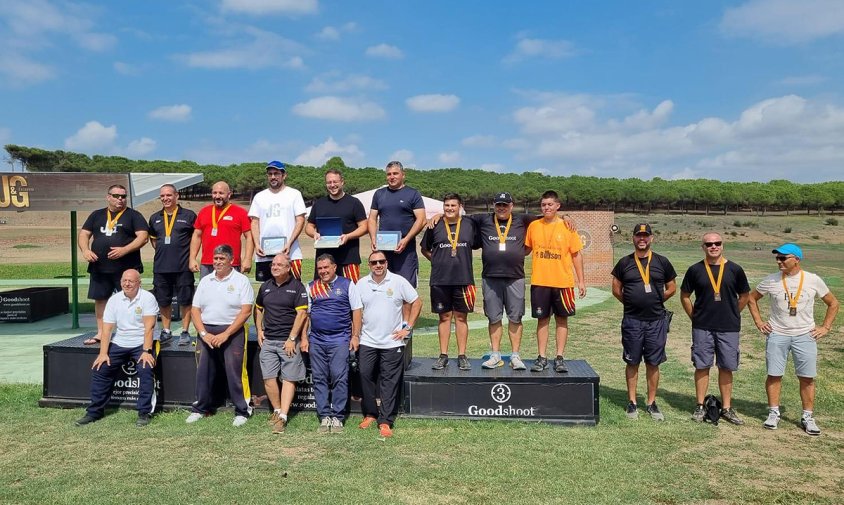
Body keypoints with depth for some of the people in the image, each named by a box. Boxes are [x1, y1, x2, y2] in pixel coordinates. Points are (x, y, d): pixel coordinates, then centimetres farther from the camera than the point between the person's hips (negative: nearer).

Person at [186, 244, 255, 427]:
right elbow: (195, 309, 10)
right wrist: (204, 333, -5)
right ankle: (200, 408, 21)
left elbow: (246, 311, -9)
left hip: (232, 332, -4)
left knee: (234, 371, -7)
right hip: (206, 332, 5)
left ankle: (242, 411, 2)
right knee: (203, 371, 6)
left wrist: (226, 334, -14)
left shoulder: (241, 280, -1)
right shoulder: (205, 281, 13)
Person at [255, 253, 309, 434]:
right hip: (268, 340, 5)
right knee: (269, 378, 1)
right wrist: (259, 330, 11)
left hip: (289, 341, -4)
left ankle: (282, 417, -2)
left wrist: (292, 338, -13)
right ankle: (277, 410, 18)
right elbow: (258, 309, 24)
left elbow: (301, 314, -9)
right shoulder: (265, 286, 12)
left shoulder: (297, 286, -4)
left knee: (288, 379, -3)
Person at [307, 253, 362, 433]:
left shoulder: (347, 284, 4)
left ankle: (337, 417, 3)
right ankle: (324, 416, 13)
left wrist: (355, 336, -4)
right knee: (319, 379, 5)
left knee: (339, 378, -6)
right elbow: (305, 313, 13)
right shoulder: (311, 287, 12)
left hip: (340, 339, -3)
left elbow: (356, 311, 2)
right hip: (316, 340, 3)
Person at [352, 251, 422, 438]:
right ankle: (370, 414, 22)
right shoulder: (362, 284, 5)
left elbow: (416, 302, 1)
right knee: (366, 376, 5)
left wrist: (408, 328, -3)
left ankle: (385, 421, 6)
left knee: (389, 382, 0)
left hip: (392, 342, -2)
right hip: (367, 342, 3)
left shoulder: (398, 282, -3)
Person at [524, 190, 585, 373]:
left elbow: (576, 254, 2)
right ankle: (542, 358, 14)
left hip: (563, 282, -1)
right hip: (539, 282, 1)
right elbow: (526, 250, 14)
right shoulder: (533, 226, 4)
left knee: (562, 319, 6)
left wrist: (581, 280, -1)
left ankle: (560, 358, 14)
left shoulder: (567, 226, -1)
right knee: (542, 319, 6)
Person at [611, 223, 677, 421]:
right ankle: (632, 402, 16)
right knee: (632, 362, 6)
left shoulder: (662, 262, 4)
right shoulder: (624, 263, 3)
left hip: (656, 320, 0)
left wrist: (656, 301, 5)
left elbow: (672, 288, 10)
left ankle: (652, 403, 18)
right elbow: (616, 289, 9)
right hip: (632, 321, 0)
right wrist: (632, 303, 5)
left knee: (653, 363, 6)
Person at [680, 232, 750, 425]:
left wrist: (732, 314, 9)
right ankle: (700, 407, 14)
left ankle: (726, 408, 18)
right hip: (702, 328, 0)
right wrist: (694, 317, 5)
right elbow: (684, 296, 8)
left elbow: (745, 296, 12)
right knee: (702, 366, 4)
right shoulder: (695, 270, -1)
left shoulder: (734, 269, 0)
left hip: (729, 328, 1)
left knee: (726, 367, 7)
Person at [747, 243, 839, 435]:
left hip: (805, 336, 0)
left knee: (807, 378, 3)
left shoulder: (813, 280, -2)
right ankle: (773, 413, 15)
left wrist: (825, 327, 3)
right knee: (774, 375, 2)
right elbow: (751, 298, 12)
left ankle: (808, 417, 14)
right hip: (777, 335, 0)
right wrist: (758, 321, 6)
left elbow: (833, 303, 10)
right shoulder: (771, 281, -2)